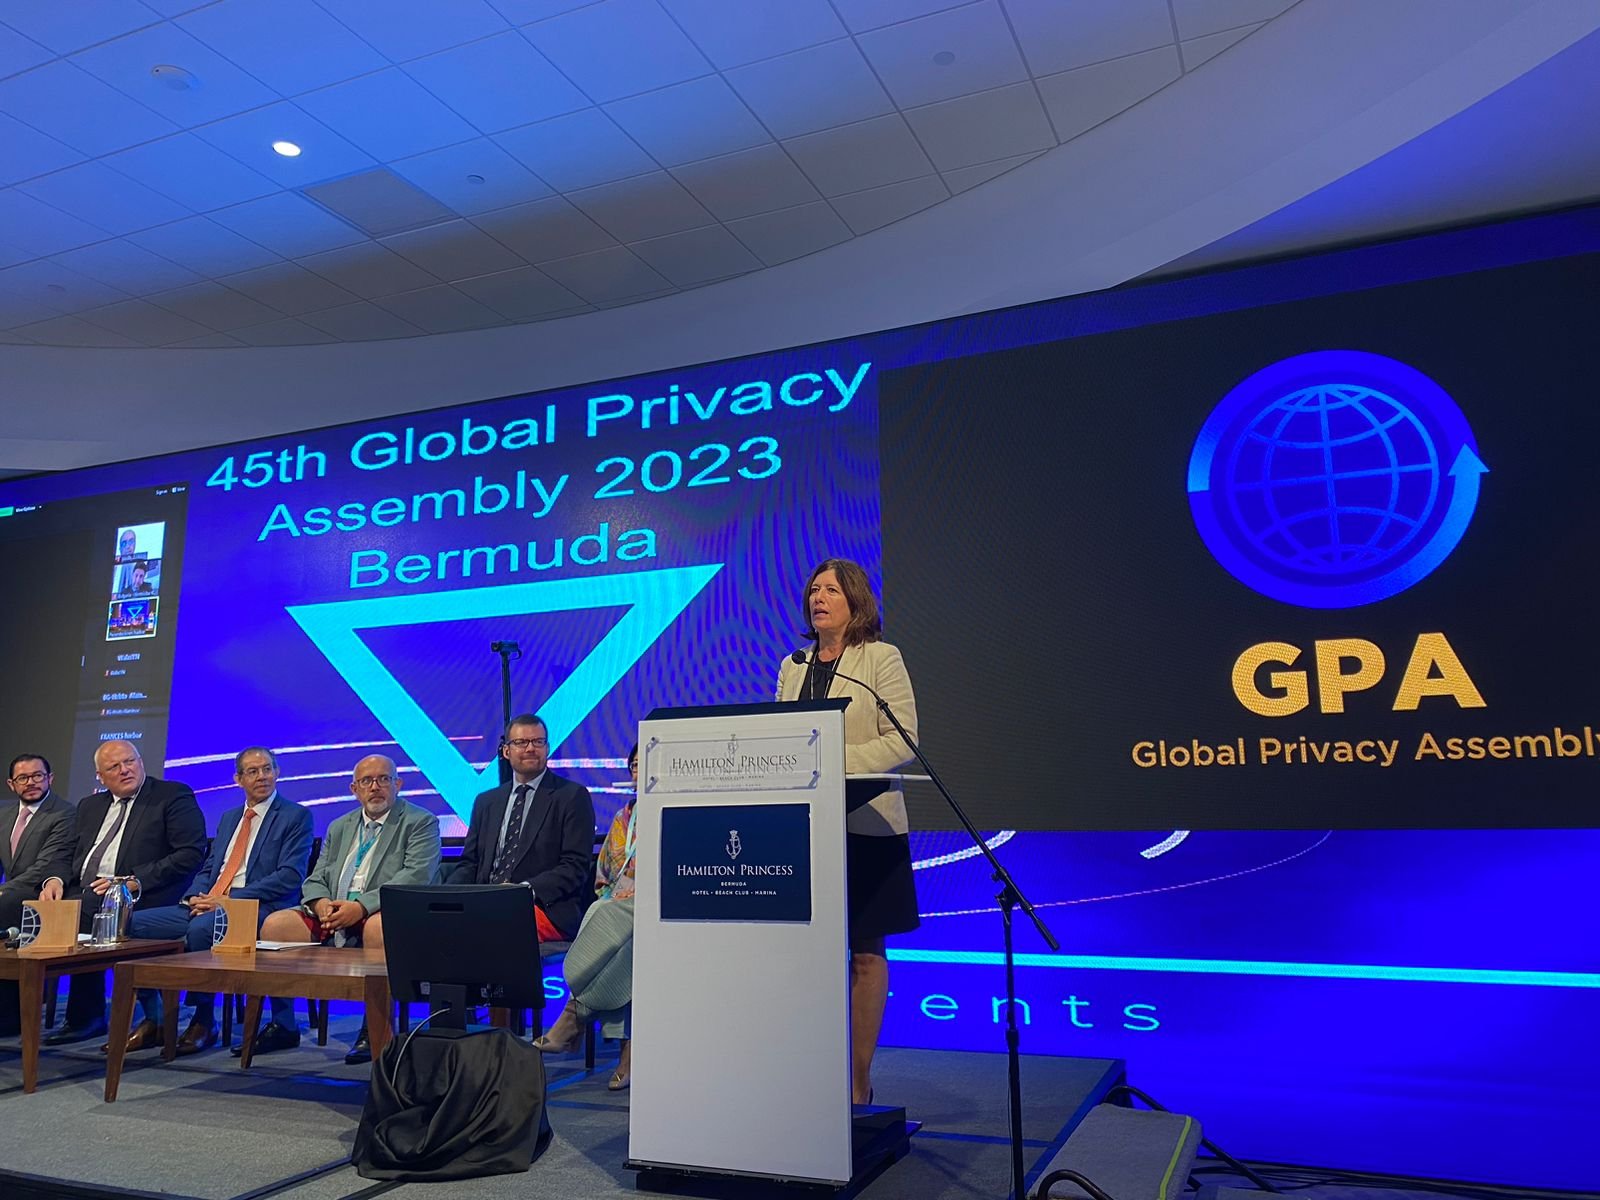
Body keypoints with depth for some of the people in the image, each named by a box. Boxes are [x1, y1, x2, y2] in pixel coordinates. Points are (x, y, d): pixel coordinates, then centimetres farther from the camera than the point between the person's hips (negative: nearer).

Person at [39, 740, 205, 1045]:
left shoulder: (174, 796, 3)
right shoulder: (90, 806, 25)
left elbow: (190, 855, -7)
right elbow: (74, 858, 21)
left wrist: (135, 881, -15)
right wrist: (57, 879, -3)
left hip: (138, 898, -6)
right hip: (83, 892, 6)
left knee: (85, 908, -31)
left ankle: (86, 1017, -17)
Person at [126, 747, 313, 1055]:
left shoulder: (296, 817, 1)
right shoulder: (228, 818, 25)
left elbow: (290, 876, -10)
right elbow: (208, 869, 24)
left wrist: (229, 900, -15)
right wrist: (196, 897, -1)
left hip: (258, 909, -7)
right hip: (207, 906, 8)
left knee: (200, 929, -36)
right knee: (135, 923, -9)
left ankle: (204, 1023, -17)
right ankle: (153, 1019, -1)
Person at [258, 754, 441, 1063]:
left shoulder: (421, 822, 2)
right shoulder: (339, 828, 23)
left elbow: (416, 877, -12)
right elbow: (315, 879, 18)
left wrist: (361, 906, -22)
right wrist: (321, 903, -8)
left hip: (386, 913, -6)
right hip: (332, 917, 6)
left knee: (377, 927, -38)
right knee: (274, 924, -14)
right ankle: (282, 1024, -1)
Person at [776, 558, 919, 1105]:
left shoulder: (882, 658, -2)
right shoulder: (792, 668, 13)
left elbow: (902, 741, -9)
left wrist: (833, 761, -19)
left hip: (865, 824, -4)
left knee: (865, 952, 3)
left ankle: (858, 1082, 12)